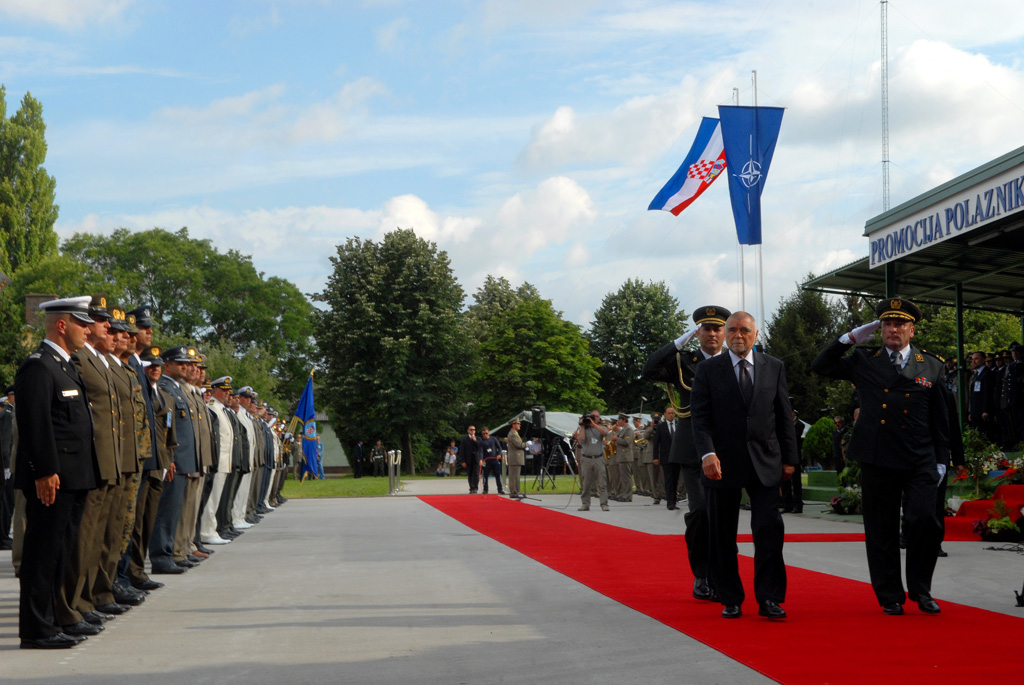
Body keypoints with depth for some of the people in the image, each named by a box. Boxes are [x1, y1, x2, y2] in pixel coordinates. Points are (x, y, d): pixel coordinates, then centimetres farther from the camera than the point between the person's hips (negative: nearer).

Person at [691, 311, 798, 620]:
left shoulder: (774, 368, 10)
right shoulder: (708, 370, 4)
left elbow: (784, 416, 10)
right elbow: (700, 417, -4)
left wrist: (789, 458, 6)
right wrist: (707, 453, -18)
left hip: (765, 463, 1)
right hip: (723, 464, -1)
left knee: (769, 529, -7)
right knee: (722, 536, 3)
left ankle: (769, 599, -1)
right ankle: (731, 600, 13)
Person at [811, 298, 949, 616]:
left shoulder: (931, 366, 9)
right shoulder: (864, 361, 9)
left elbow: (940, 419, 11)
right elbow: (820, 366, 10)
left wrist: (940, 460, 8)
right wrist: (850, 338, 3)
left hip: (919, 461, -1)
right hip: (878, 461, 1)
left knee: (925, 520, -13)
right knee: (882, 531, 4)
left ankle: (920, 590, 5)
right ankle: (890, 597, 15)